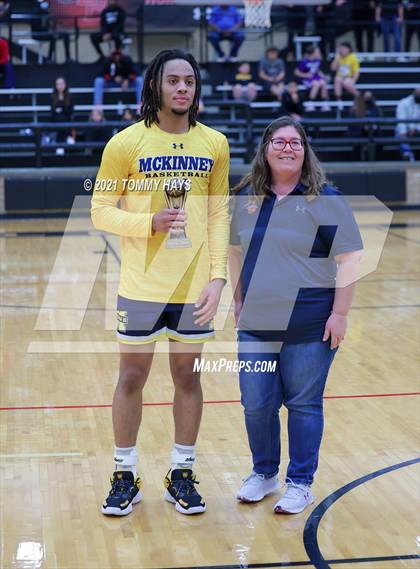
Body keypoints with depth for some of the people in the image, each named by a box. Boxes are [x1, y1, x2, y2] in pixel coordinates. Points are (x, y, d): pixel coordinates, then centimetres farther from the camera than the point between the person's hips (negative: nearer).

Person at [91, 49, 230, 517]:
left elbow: (219, 214, 4)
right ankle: (125, 476, 21)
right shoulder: (126, 143, -5)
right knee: (132, 377, 7)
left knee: (187, 377, 11)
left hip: (194, 286, 2)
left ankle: (181, 474, 24)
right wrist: (150, 223, -20)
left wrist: (218, 276, -5)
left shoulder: (214, 144, 3)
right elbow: (101, 212, -4)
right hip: (140, 285, -2)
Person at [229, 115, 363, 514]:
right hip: (257, 324, 4)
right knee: (255, 405, 9)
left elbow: (349, 259, -8)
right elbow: (236, 253, 19)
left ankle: (300, 483, 19)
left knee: (303, 404, 5)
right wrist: (239, 301, 15)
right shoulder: (245, 199, 8)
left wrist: (339, 313, -12)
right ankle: (263, 473, 30)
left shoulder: (325, 200, -7)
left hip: (309, 326, -4)